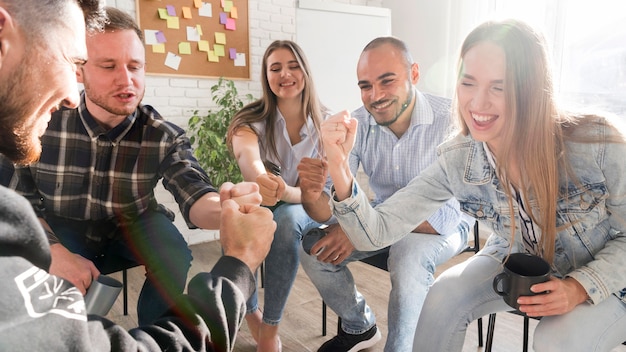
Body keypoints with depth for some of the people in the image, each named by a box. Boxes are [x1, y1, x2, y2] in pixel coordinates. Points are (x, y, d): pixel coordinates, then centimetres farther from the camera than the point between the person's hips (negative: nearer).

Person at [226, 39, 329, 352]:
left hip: (303, 208, 0)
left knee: (286, 217, -36)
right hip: (259, 206, 1)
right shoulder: (251, 120, -16)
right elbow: (246, 154, -41)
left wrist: (285, 191, -41)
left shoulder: (323, 122, -12)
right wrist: (258, 179, -67)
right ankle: (253, 319, -10)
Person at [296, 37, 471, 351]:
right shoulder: (356, 125, -14)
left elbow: (447, 214, -30)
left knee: (409, 256, -35)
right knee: (312, 247, -9)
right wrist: (311, 195, -42)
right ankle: (359, 326, 17)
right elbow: (328, 210, -17)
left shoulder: (452, 120, -27)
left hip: (445, 224, -4)